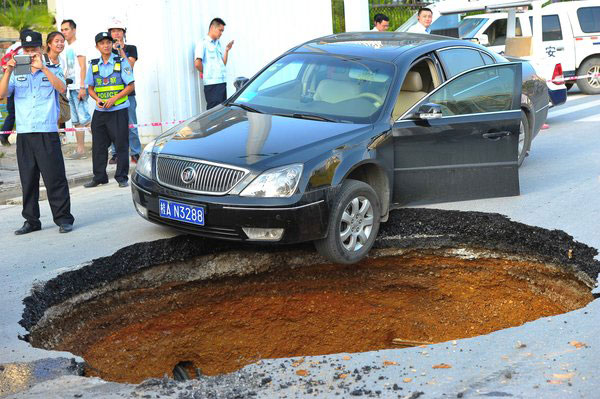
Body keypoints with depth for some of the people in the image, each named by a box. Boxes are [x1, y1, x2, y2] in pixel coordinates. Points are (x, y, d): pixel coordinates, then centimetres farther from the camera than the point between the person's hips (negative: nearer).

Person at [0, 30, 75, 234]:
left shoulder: (52, 70, 8)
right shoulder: (17, 74, 13)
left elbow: (62, 88, -11)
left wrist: (42, 67, -19)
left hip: (47, 133, -3)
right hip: (24, 134, 3)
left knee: (55, 178, -5)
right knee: (28, 180, 6)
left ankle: (63, 219, 3)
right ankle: (31, 220, 14)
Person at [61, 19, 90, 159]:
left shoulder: (77, 46, -5)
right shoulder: (67, 48, 20)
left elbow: (83, 67, -12)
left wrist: (82, 87, -19)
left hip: (78, 88, -9)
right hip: (70, 88, 9)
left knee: (84, 118, -14)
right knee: (76, 121, 7)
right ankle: (80, 149, 9)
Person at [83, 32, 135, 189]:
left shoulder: (121, 62, -2)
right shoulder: (93, 65, 9)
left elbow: (130, 86, -4)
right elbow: (90, 88, 15)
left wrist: (113, 99, -14)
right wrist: (97, 99, -6)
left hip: (119, 110, -4)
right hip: (100, 111, 4)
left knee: (121, 145, -1)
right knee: (98, 145, 6)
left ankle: (122, 177, 8)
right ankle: (99, 177, 16)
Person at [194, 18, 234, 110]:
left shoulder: (218, 44, 19)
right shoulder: (203, 43, -6)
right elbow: (197, 63, -16)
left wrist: (226, 51, 8)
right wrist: (204, 73, -1)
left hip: (222, 82, 8)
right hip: (211, 84, -8)